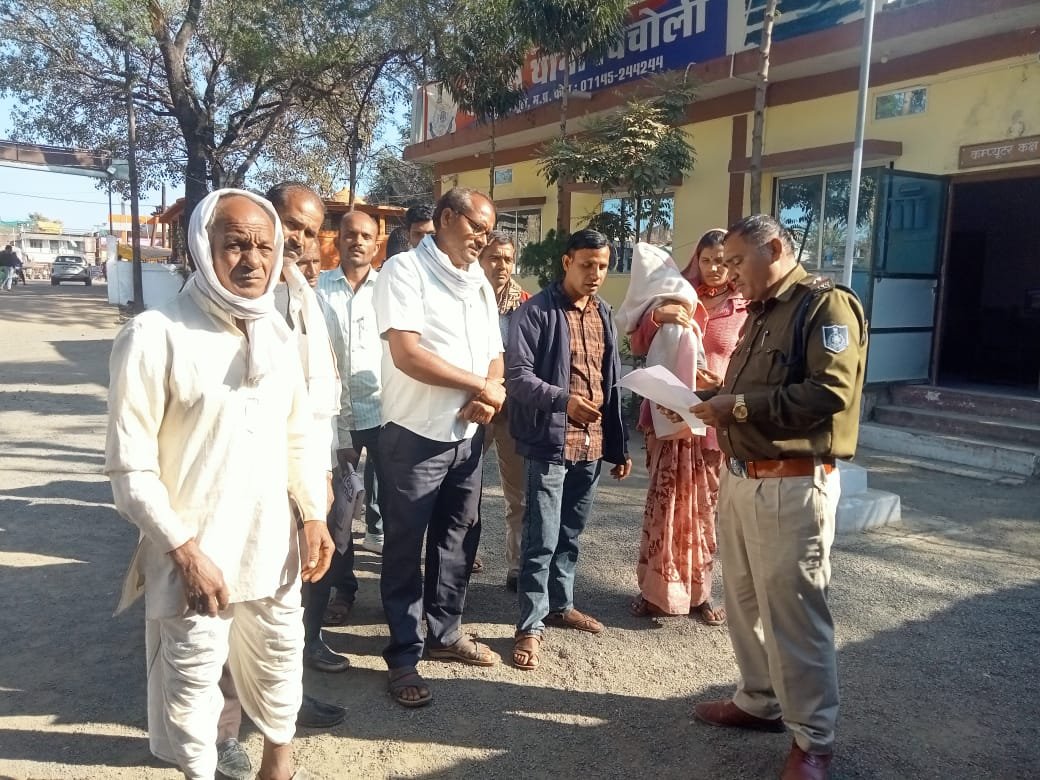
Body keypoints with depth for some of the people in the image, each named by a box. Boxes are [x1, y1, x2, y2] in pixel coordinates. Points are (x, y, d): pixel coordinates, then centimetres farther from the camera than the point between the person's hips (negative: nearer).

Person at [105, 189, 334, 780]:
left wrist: (314, 515, 3)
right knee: (193, 678, 12)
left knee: (280, 660, 22)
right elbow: (130, 466, -15)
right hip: (195, 553, -5)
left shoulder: (277, 334, 3)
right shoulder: (155, 336, -16)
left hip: (273, 545, 6)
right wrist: (185, 551, -17)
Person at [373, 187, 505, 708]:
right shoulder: (404, 270, -10)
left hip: (467, 435, 7)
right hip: (415, 435, -7)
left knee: (457, 541, 16)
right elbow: (407, 355, -21)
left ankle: (444, 633, 32)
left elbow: (495, 354, 13)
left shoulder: (479, 282, 12)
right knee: (405, 549, 4)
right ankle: (403, 656, 16)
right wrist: (480, 386, -14)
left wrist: (489, 397, -9)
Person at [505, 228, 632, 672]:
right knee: (542, 538, -2)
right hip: (550, 442, -6)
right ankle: (531, 625, 10)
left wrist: (619, 446, 14)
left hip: (591, 444, 6)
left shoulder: (604, 315, 13)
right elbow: (517, 374, -14)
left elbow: (612, 384, 16)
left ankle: (560, 605, 33)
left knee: (571, 533, 18)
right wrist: (563, 400, -28)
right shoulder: (536, 311, -7)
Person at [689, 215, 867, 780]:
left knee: (792, 612, 0)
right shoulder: (760, 313, 18)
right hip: (740, 477, 9)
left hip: (792, 485, -9)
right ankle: (760, 701, 34)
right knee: (745, 601, 17)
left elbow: (831, 392, -22)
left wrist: (741, 406, -19)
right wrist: (717, 400, 2)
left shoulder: (825, 304, -10)